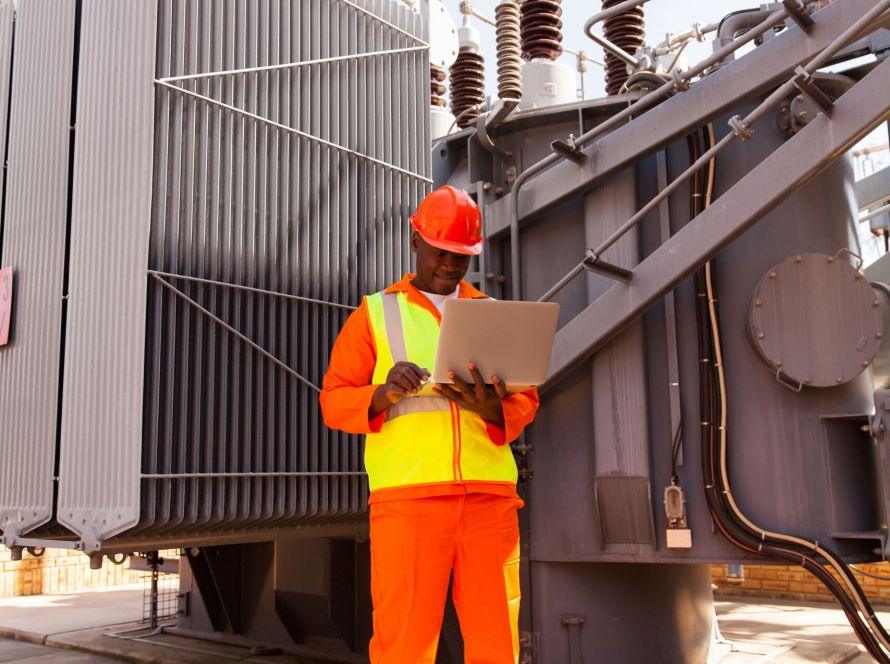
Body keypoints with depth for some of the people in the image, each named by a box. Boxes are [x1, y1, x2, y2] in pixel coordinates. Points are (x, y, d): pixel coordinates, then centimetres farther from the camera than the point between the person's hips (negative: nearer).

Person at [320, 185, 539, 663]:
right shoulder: (374, 313, 14)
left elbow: (525, 402, 13)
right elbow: (334, 401, 7)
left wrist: (492, 408, -9)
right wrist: (383, 394, -14)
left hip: (488, 494, 2)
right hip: (407, 495, -2)